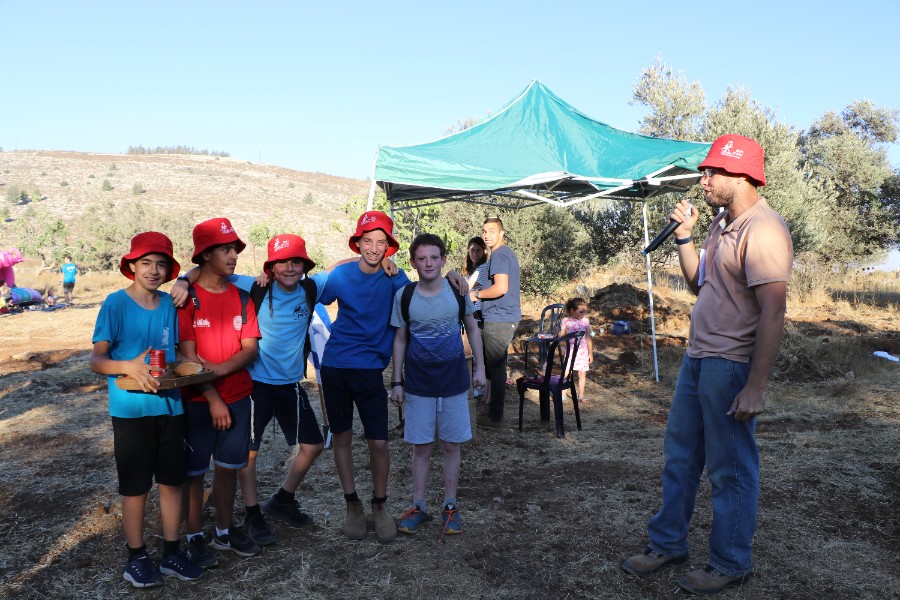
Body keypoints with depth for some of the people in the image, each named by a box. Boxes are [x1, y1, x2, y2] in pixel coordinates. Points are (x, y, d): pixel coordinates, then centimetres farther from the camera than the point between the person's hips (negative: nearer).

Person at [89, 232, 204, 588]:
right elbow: (96, 360, -11)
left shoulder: (171, 304, 4)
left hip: (170, 407, 4)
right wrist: (129, 366, -29)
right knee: (135, 487, 7)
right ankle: (136, 558, 25)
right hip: (131, 410, -4)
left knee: (172, 481, 11)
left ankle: (172, 553, 26)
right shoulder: (116, 304, -8)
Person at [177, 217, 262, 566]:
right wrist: (213, 398, -15)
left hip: (237, 397, 4)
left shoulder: (241, 296, 5)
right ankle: (195, 537, 23)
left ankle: (224, 531, 29)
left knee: (228, 467, 13)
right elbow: (187, 355, -12)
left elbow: (250, 349, 0)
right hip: (198, 400, -4)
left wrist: (220, 369, -17)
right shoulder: (188, 298, -9)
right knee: (194, 471, 7)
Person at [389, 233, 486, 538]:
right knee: (421, 447, 8)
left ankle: (450, 506, 24)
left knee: (451, 445, 9)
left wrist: (479, 367, 2)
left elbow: (472, 329, 7)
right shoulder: (404, 295, -6)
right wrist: (396, 382, 1)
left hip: (454, 380, 0)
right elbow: (400, 340, 2)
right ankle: (419, 506, 23)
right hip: (418, 383, 0)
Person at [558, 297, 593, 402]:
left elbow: (588, 338, 8)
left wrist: (590, 352, 10)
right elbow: (561, 336, -2)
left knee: (582, 374, 7)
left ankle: (581, 395, 19)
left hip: (583, 351, 2)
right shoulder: (566, 321, -6)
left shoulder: (585, 321, 1)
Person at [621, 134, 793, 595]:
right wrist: (684, 235, 6)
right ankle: (667, 544, 31)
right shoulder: (722, 224, 12)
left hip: (731, 365, -9)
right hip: (698, 358, 10)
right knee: (679, 454, 16)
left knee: (730, 469, 5)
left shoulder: (762, 230, -18)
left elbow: (773, 312, -23)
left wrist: (756, 387, -25)